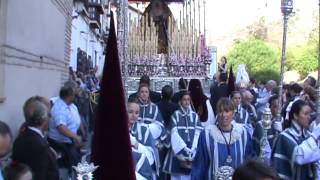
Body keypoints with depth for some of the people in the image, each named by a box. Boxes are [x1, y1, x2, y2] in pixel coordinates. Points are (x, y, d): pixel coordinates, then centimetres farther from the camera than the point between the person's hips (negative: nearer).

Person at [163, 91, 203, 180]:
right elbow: (174, 134, -6)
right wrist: (184, 148, -14)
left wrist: (192, 150, -12)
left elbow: (198, 134, 1)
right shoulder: (175, 115, 4)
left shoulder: (194, 116, 10)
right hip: (178, 150, -1)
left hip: (192, 151, 2)